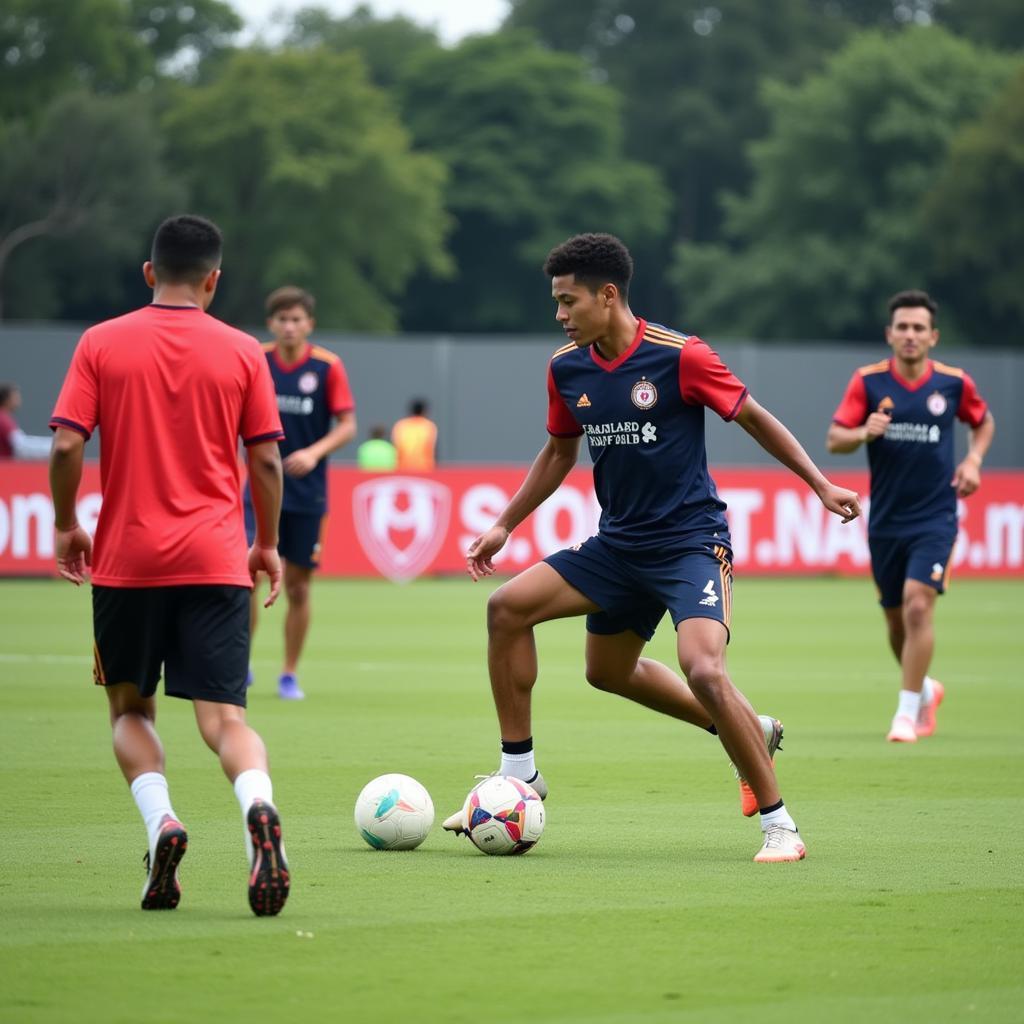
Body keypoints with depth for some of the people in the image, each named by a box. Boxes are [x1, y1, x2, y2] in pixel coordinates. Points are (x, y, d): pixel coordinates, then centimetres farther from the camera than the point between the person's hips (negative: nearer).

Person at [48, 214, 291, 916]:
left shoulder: (101, 344, 1)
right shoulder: (242, 352, 3)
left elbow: (66, 445, -5)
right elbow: (266, 462, 3)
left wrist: (66, 527, 9)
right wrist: (268, 544, 16)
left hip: (126, 560, 0)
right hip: (215, 561, 0)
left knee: (131, 708, 17)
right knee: (224, 715, -3)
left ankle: (160, 820, -8)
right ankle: (260, 810, -33)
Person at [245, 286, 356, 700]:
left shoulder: (328, 367, -5)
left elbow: (347, 425, -5)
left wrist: (315, 452, -20)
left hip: (306, 494, -1)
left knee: (298, 587, 5)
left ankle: (289, 675, 19)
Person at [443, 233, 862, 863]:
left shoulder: (679, 357, -17)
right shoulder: (567, 369, 1)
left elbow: (753, 417, -6)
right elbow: (560, 452, 18)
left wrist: (821, 486, -9)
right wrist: (505, 526, 18)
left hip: (691, 539, -7)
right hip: (619, 544, 7)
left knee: (703, 670, -25)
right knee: (508, 607, 3)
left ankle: (779, 826, -14)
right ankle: (519, 774, 17)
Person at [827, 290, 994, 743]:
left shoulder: (954, 382, -2)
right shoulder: (868, 381, -4)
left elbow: (983, 421, 18)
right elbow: (834, 439, -6)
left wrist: (973, 459, 0)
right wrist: (864, 433, -27)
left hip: (935, 517, -2)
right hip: (885, 519, 2)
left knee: (918, 605, -19)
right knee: (895, 619, 10)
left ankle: (908, 712, -11)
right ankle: (925, 689, 38)